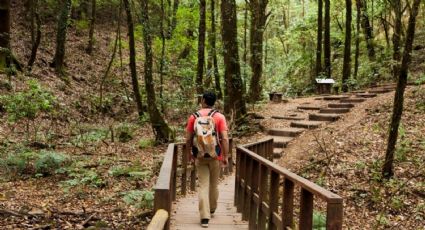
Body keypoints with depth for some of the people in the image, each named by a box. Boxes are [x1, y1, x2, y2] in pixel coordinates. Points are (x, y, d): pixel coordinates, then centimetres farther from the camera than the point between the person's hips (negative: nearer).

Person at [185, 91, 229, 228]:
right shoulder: (219, 117, -6)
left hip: (200, 156, 0)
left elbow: (188, 139, 0)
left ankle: (205, 217, -3)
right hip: (215, 156, 0)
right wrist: (226, 156, -6)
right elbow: (225, 138, -13)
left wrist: (189, 155, 12)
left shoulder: (194, 117, -1)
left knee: (203, 186, 3)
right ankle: (211, 210, 36)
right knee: (214, 185, 18)